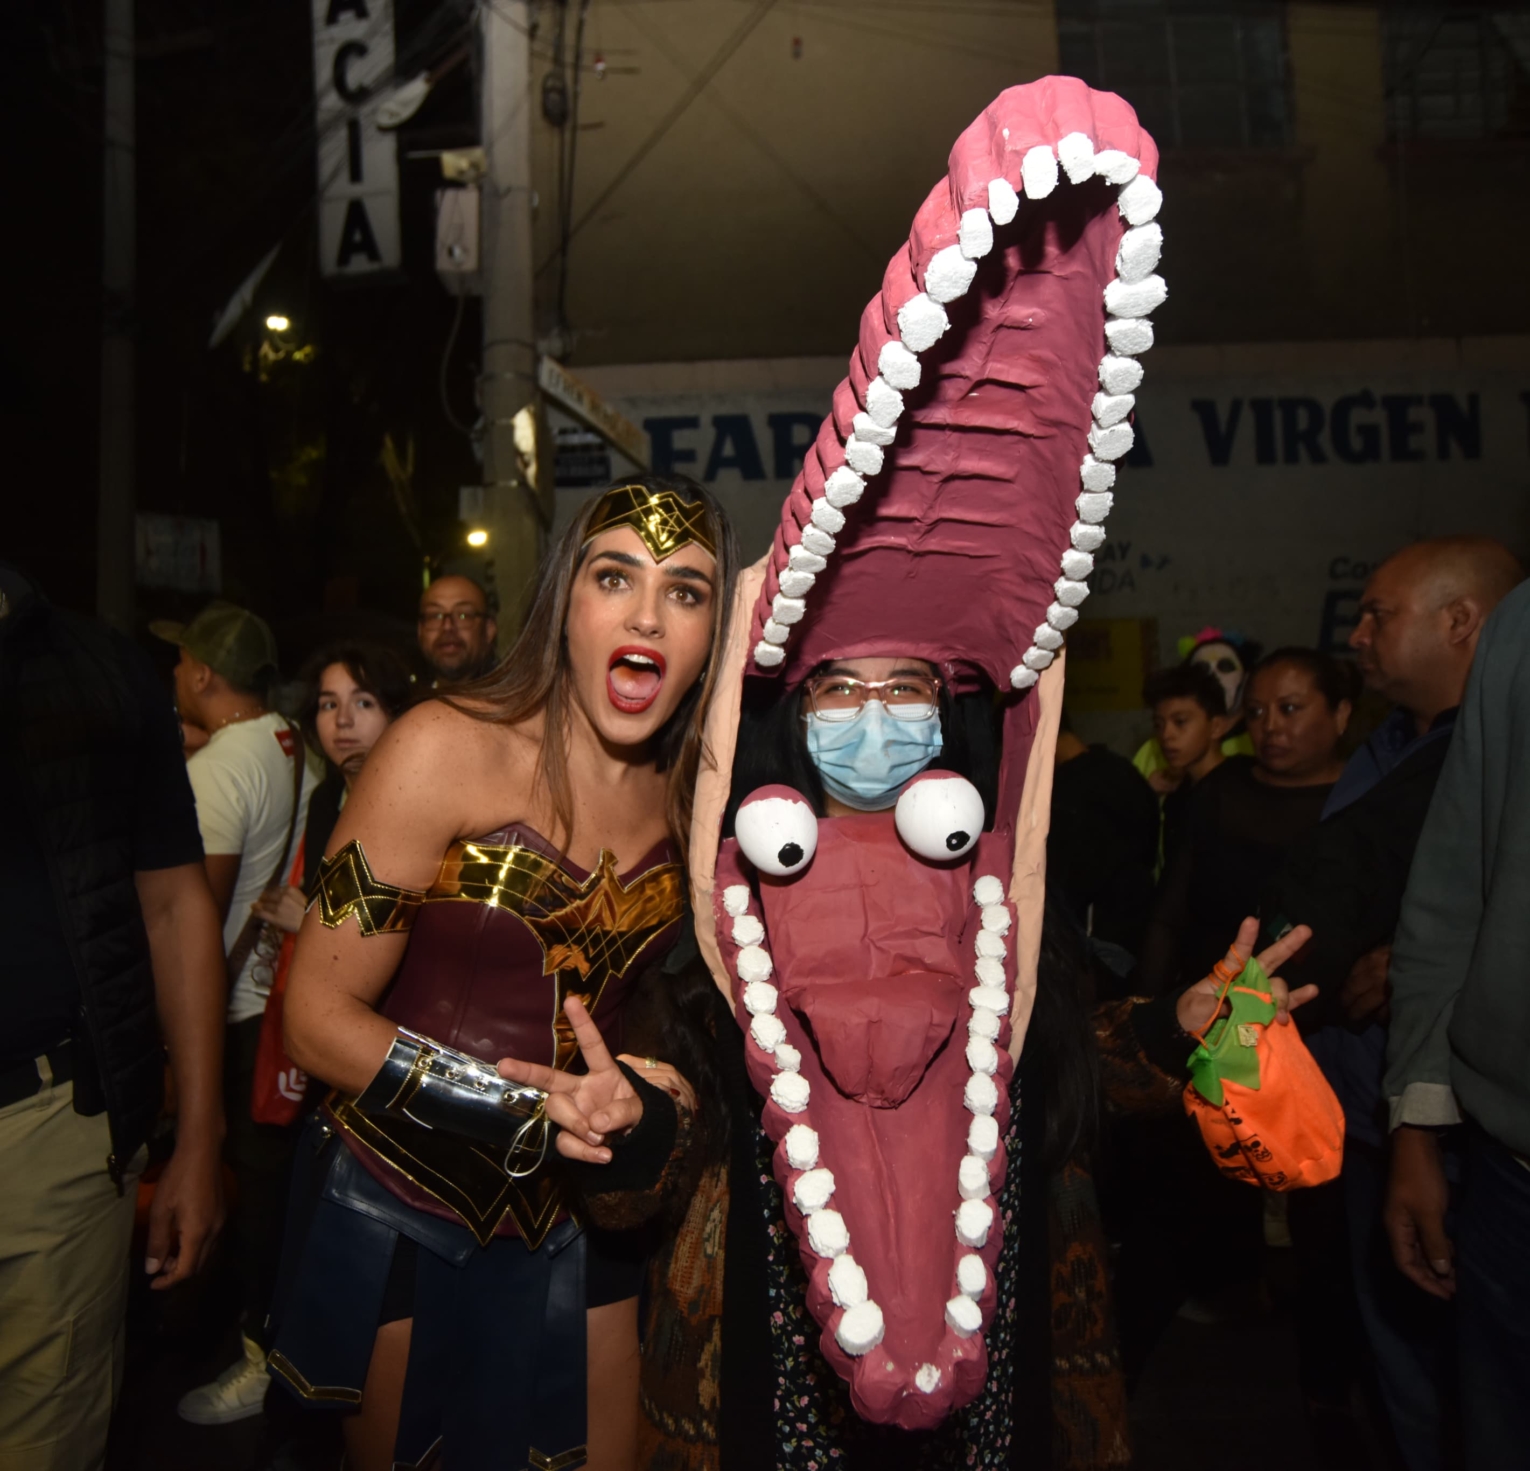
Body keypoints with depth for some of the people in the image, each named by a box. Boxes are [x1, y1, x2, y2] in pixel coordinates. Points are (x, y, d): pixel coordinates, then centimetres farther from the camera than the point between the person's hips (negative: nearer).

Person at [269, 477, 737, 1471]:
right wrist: (530, 1102, -23)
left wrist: (656, 1111, -9)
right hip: (401, 1206, -4)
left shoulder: (687, 794, -3)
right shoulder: (448, 749, -19)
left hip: (577, 1216, 4)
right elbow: (319, 1017, -17)